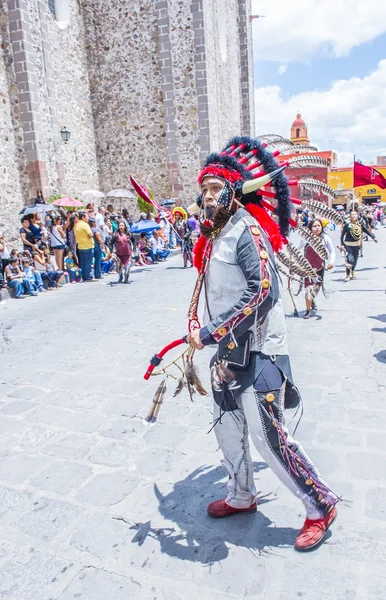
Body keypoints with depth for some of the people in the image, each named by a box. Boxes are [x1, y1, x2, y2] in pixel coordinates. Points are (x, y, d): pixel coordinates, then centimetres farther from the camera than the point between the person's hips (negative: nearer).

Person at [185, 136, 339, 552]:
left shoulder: (248, 230, -15)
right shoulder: (213, 236, 11)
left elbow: (261, 291, -25)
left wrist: (210, 333, -23)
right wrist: (199, 328, 9)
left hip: (258, 353, -9)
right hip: (228, 350, 9)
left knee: (268, 438, -2)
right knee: (227, 427, 18)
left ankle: (321, 506, 22)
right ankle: (241, 497, 42)